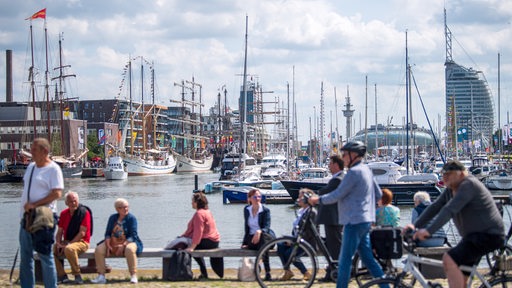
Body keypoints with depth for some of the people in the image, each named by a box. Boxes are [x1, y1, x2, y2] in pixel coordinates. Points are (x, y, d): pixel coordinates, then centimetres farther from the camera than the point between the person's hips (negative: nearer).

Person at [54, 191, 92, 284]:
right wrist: (59, 244, -8)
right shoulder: (64, 213, 11)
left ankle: (77, 276, -25)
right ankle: (62, 276, -11)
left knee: (69, 249, -38)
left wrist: (68, 244, -18)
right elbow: (59, 232, 12)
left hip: (81, 242, -6)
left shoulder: (84, 212, -8)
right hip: (66, 242, 6)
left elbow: (82, 233, -13)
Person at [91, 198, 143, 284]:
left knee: (130, 250, -39)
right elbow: (107, 233, 9)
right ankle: (101, 276, -19)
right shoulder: (112, 218, 12)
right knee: (98, 250, -21)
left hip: (128, 242, -4)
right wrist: (108, 245, -10)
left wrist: (123, 245, -23)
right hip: (113, 242, 4)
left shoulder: (131, 218, -2)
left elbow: (133, 236, -10)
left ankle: (133, 276, -31)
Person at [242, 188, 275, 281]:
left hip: (266, 237, -3)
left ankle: (267, 272, -45)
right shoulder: (246, 210, 8)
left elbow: (266, 227, -16)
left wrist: (259, 231, -38)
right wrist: (245, 242, 2)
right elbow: (246, 227, 11)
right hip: (252, 237, 3)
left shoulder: (265, 210, -5)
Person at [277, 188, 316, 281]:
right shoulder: (300, 211, 17)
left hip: (308, 242, -9)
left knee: (289, 253, -26)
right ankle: (287, 271, -9)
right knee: (280, 245, -14)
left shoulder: (311, 212, -13)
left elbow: (311, 231, -19)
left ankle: (306, 273, -9)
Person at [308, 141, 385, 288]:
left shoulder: (354, 172, -17)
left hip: (354, 221, -10)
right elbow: (378, 194, 20)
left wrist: (318, 200, -6)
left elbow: (337, 195, -18)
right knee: (368, 258, 12)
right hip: (365, 220, 10)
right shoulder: (366, 170, 14)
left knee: (345, 259, -4)